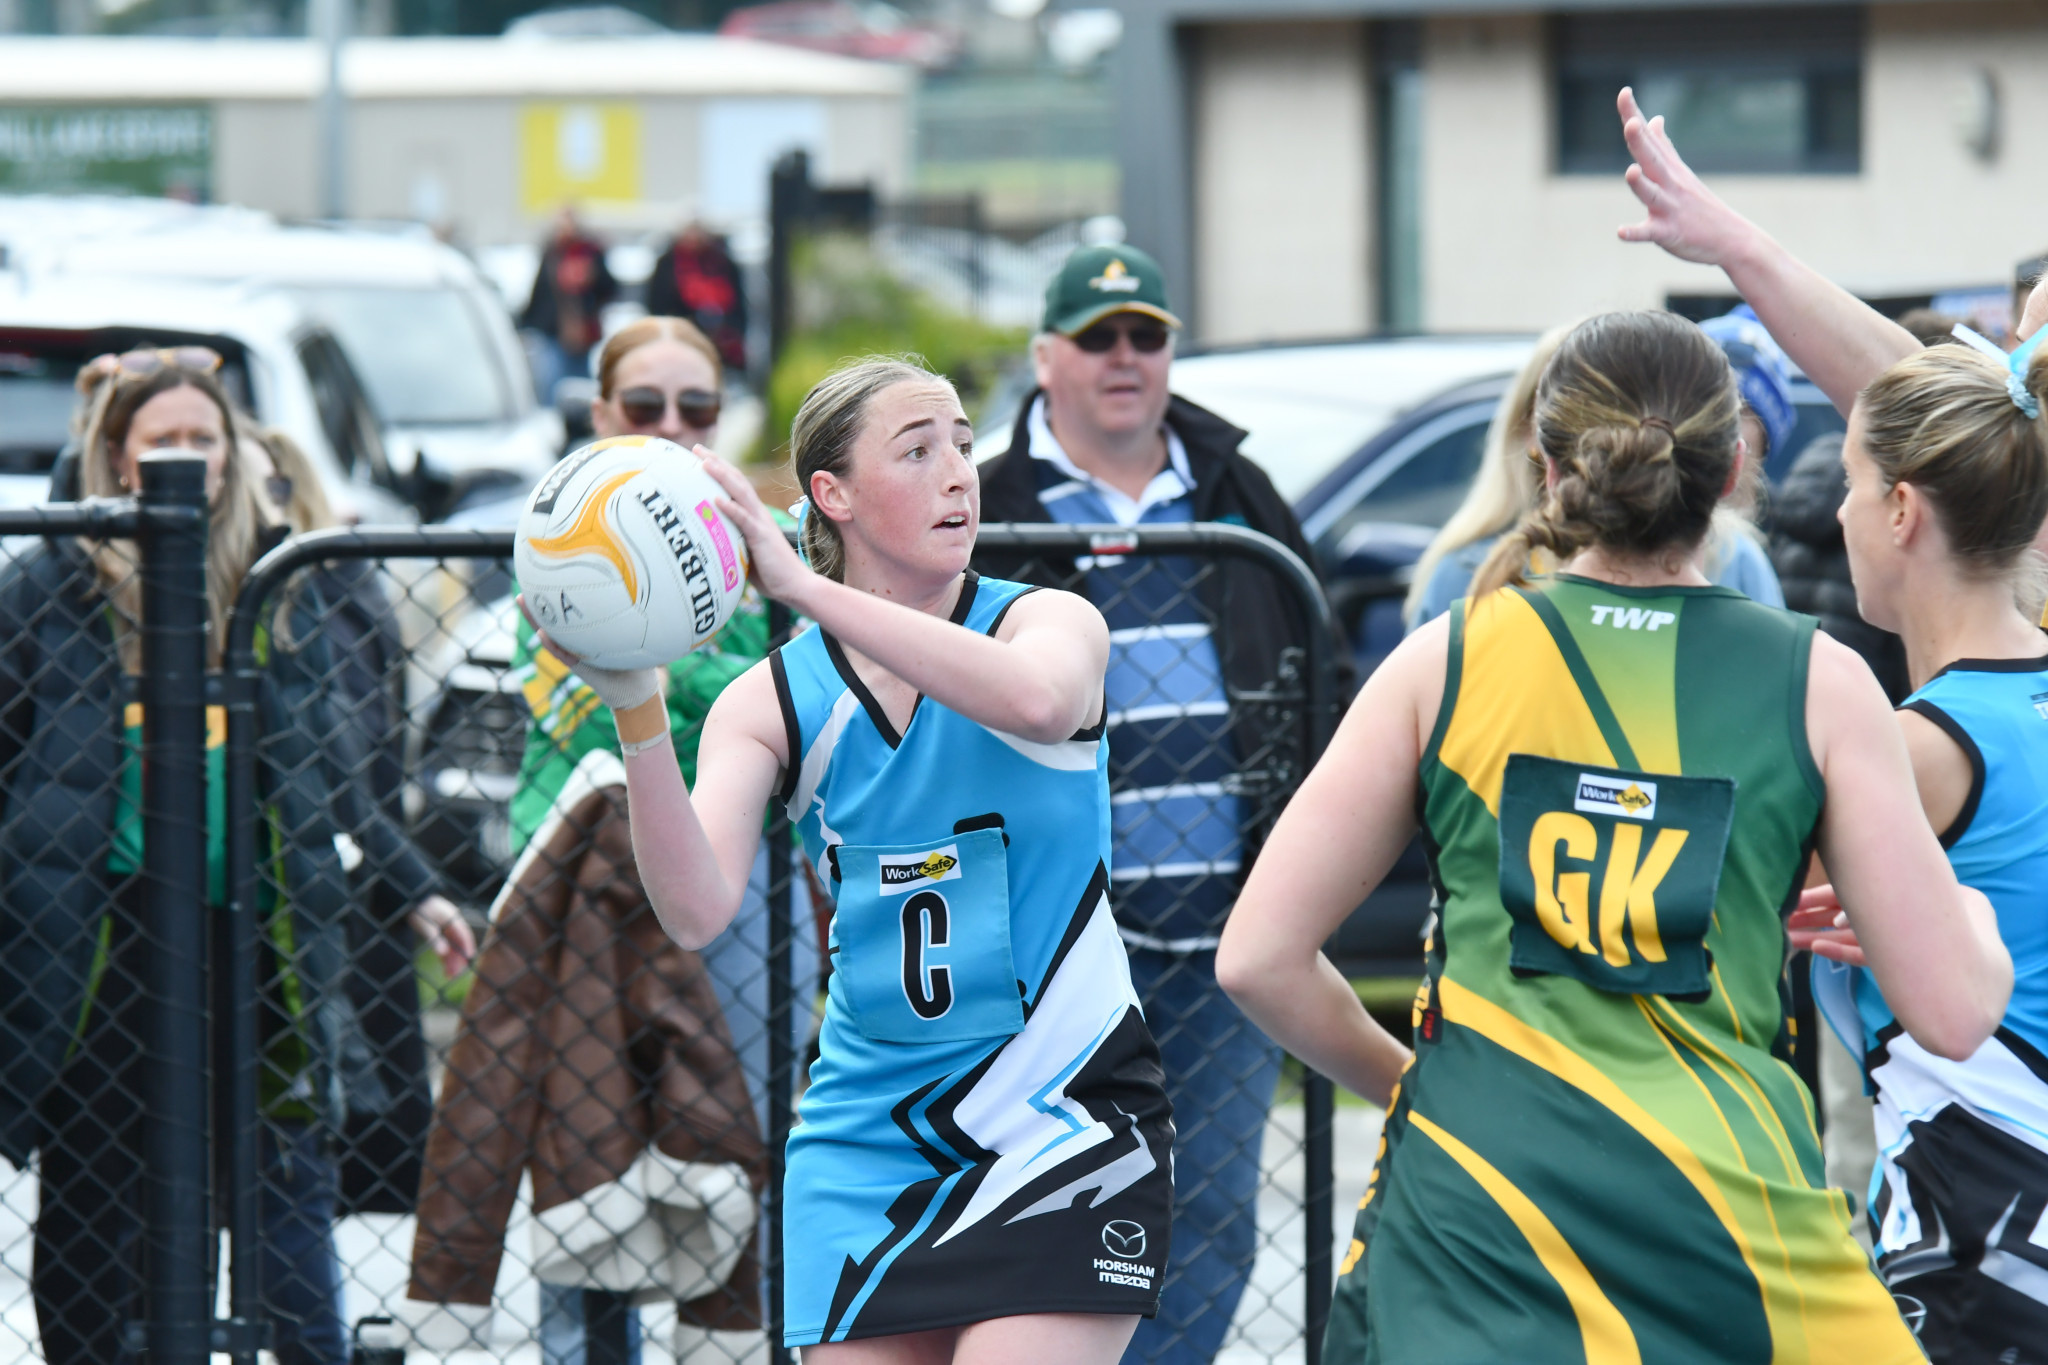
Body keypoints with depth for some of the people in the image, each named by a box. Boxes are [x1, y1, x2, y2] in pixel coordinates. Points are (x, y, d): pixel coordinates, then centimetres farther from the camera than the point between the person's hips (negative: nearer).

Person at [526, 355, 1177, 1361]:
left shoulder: (1051, 623, -4)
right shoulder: (772, 700, 1)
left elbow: (1037, 701, -31)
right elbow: (697, 911, -14)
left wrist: (808, 589, -34)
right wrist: (638, 716, -29)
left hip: (1062, 1126, -3)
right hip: (866, 1133, 3)